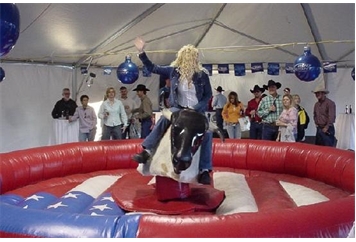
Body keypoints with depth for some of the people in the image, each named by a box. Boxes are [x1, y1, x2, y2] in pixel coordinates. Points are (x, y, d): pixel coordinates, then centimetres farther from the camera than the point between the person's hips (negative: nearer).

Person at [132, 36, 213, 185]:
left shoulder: (202, 74, -5)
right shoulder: (174, 70, -2)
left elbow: (208, 94, 0)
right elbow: (152, 68, 5)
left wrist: (196, 108, -13)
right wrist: (141, 52, -1)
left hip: (197, 110, 0)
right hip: (178, 108, 1)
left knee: (207, 134, -20)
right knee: (163, 120, -27)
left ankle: (204, 170, -13)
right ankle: (147, 151, -25)